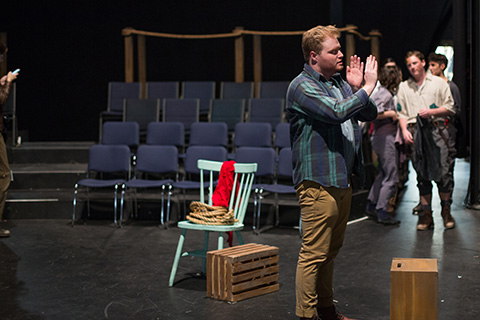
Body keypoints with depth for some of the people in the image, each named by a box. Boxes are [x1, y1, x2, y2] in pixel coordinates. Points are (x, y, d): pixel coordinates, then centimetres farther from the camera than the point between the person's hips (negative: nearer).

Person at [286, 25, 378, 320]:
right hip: (318, 182, -9)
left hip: (342, 179, 9)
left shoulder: (340, 83, 17)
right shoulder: (302, 86, -10)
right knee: (314, 253, -4)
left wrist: (356, 88, 2)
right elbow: (337, 113, -23)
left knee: (331, 250, 17)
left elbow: (370, 114, 17)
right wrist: (367, 87, -13)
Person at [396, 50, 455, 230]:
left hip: (436, 129, -2)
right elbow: (402, 112, 14)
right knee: (422, 173, 1)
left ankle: (446, 211, 5)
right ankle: (426, 213, 5)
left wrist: (431, 111, -8)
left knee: (443, 171, -8)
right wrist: (404, 130, -2)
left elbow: (450, 108, 7)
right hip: (415, 132, 2)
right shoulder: (404, 87, 18)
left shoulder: (439, 83, 12)